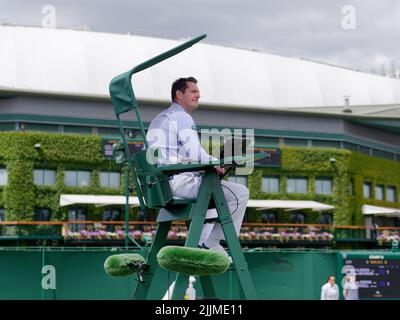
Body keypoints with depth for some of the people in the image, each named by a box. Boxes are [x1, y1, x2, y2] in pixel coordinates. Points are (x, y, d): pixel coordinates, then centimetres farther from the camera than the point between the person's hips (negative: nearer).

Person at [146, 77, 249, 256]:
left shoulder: (159, 119, 24)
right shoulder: (182, 117, -6)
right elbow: (196, 154, -17)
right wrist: (216, 163, 1)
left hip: (161, 184, 10)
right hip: (180, 181, -10)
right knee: (240, 193, -9)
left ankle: (201, 243, 23)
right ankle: (210, 243, -2)